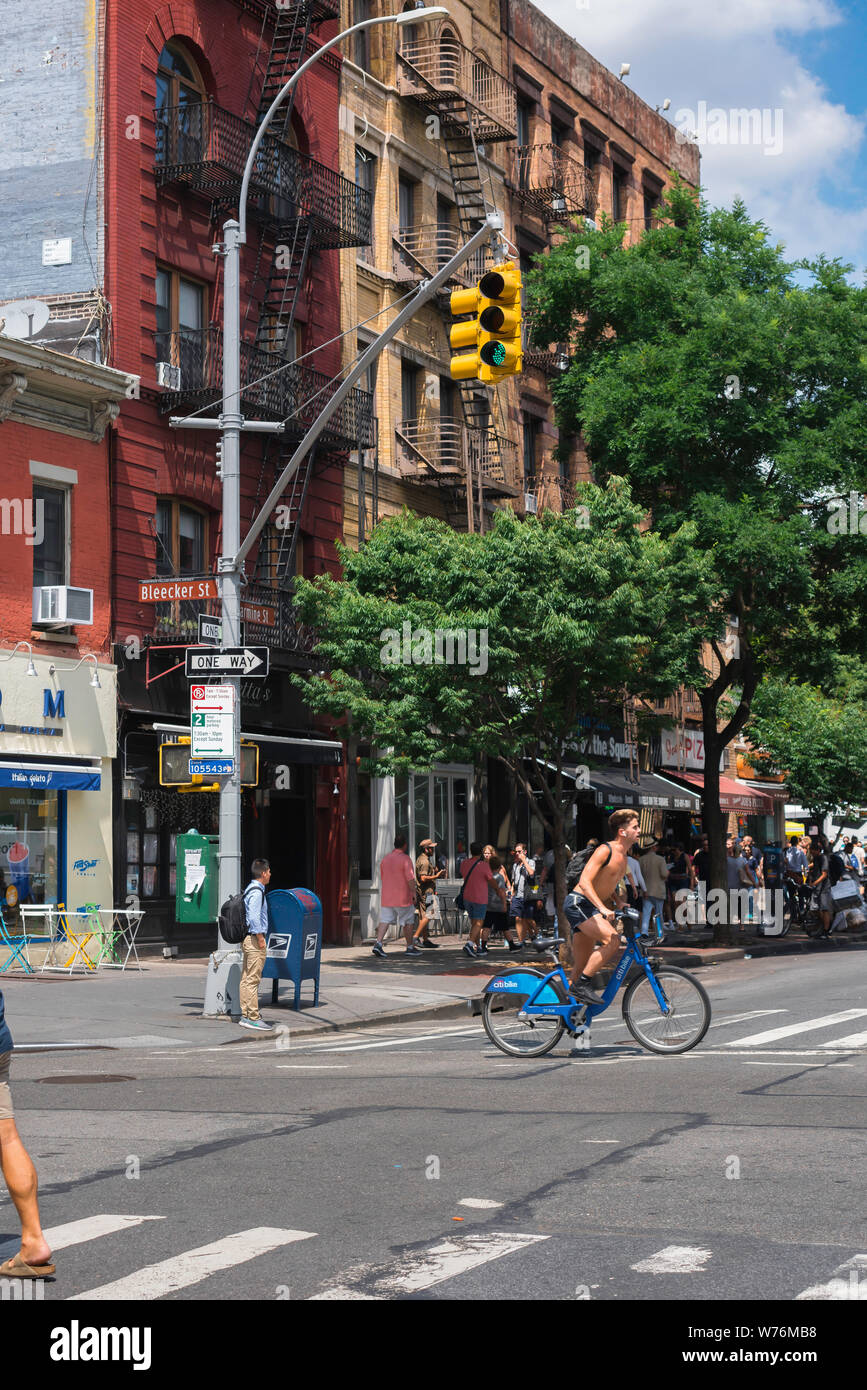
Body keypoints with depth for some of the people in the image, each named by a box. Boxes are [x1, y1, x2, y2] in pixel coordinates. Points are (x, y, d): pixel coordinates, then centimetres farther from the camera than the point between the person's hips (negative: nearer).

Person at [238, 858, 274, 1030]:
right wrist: (260, 937, -18)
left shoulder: (250, 889, 16)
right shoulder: (256, 891, -15)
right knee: (253, 979, -9)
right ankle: (253, 1018, -8)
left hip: (248, 939, 10)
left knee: (246, 978, 11)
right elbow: (254, 916, -22)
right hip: (254, 939, -10)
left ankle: (245, 1016, 15)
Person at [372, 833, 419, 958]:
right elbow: (410, 879, -17)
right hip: (403, 897, -5)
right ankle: (410, 947, 15)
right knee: (408, 922, 8)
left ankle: (378, 943, -15)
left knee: (385, 920, 2)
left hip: (386, 896, 5)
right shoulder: (405, 859, -11)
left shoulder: (385, 859, 9)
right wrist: (414, 893, -10)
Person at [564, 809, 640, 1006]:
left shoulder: (624, 856, 14)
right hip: (578, 903, -9)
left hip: (590, 908, 9)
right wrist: (603, 909, -33)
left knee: (581, 966, 10)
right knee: (612, 940, -26)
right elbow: (585, 882, -24)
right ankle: (582, 984, -20)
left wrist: (621, 907, 9)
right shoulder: (605, 850, -14)